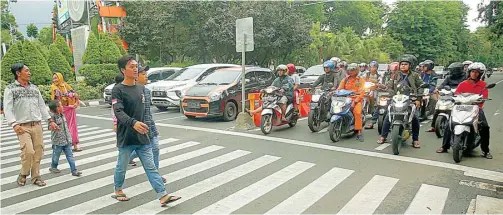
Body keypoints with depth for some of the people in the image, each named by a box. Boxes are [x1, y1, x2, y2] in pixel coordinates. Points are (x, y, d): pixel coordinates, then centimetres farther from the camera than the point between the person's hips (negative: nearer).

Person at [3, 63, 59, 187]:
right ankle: (23, 175, 10)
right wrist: (14, 124, -19)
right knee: (28, 151, -16)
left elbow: (42, 105, 19)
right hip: (23, 126, -4)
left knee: (38, 152, 4)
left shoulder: (34, 88, 15)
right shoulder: (10, 89, 1)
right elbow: (8, 109, -6)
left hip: (37, 125, 5)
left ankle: (36, 177, 18)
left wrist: (50, 121, 14)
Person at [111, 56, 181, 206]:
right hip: (126, 137, -5)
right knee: (122, 167, 14)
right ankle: (118, 190, 38)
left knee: (151, 167, 2)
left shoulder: (141, 88, 9)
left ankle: (163, 196, 0)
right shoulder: (118, 89, -10)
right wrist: (133, 123, -40)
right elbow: (119, 112, -24)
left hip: (142, 137, 5)